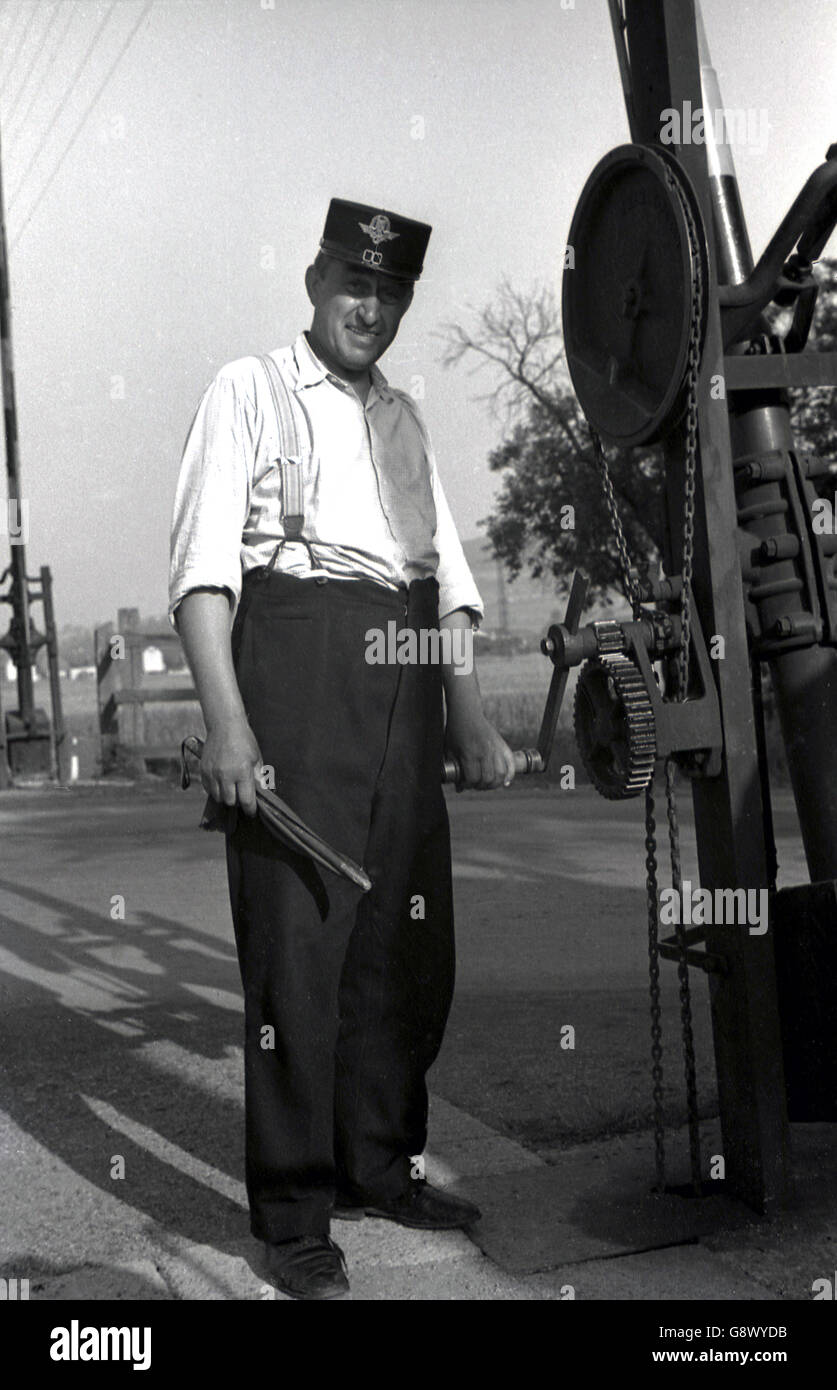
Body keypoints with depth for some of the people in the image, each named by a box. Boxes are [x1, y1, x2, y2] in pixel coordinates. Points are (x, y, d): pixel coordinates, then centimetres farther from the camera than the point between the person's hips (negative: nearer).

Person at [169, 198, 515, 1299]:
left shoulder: (405, 419, 22)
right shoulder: (250, 391, 4)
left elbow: (448, 575, 21)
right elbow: (202, 561, -6)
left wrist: (469, 715, 10)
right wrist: (227, 720, -18)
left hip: (403, 691, 6)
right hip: (295, 676, -6)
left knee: (409, 943, 9)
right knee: (296, 939, -5)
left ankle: (380, 1167, 26)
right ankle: (294, 1215, 6)